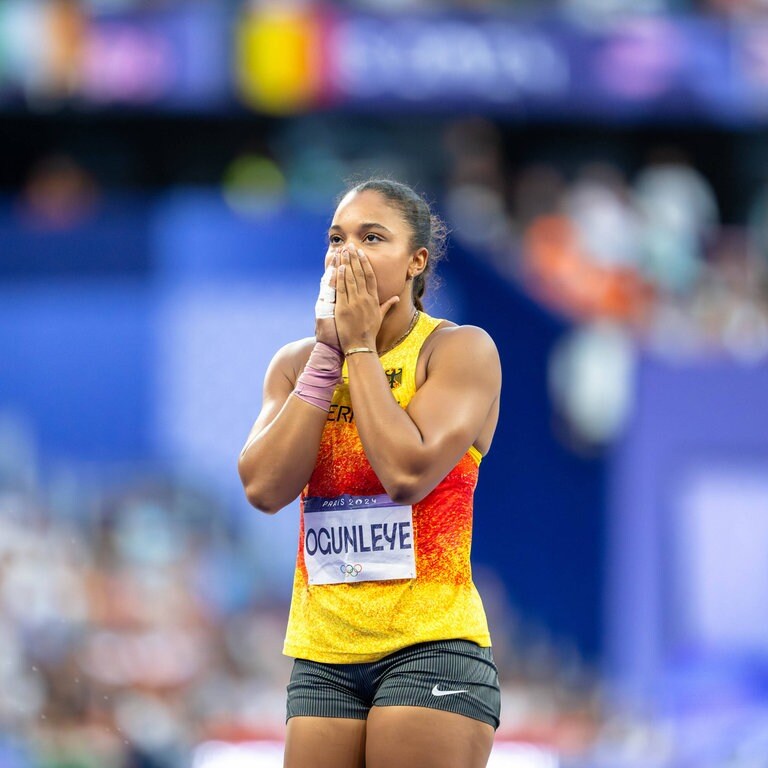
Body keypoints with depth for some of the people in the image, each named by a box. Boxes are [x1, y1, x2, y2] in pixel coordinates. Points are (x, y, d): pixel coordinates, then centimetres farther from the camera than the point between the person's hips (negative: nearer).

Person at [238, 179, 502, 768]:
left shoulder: (461, 349, -4)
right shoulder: (298, 363, 10)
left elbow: (408, 472, -19)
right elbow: (264, 487, -5)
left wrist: (360, 347, -10)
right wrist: (328, 354, -5)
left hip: (431, 647, -5)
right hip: (322, 654, 5)